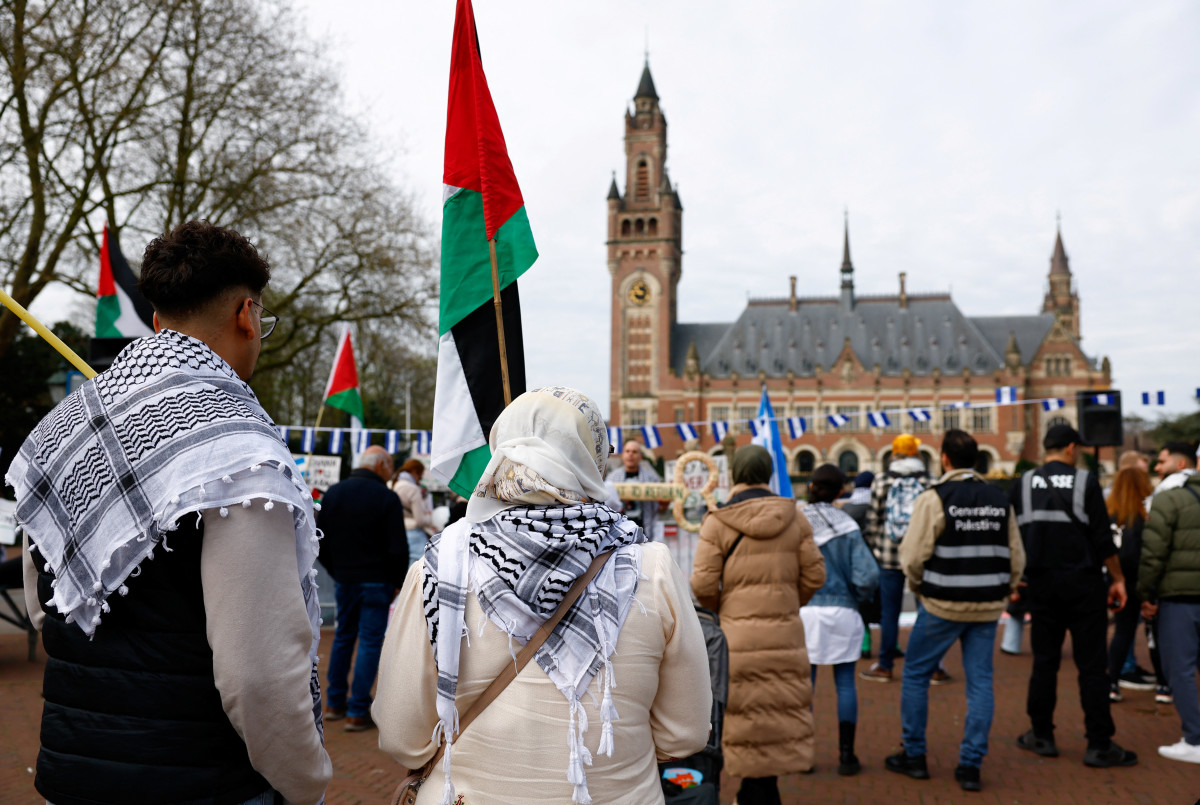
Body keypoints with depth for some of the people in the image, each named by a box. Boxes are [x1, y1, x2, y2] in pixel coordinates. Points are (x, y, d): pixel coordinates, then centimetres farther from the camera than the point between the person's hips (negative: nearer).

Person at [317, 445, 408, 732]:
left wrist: (336, 571, 17)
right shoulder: (386, 498, -13)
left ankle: (335, 703, 25)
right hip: (376, 581, -6)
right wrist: (398, 582, 0)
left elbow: (320, 542, 11)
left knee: (343, 637, 18)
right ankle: (357, 712, 3)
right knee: (370, 641, 1)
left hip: (343, 579, 6)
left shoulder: (333, 493, 6)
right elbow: (398, 549, -13)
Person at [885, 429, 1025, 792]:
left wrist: (919, 588, 6)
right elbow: (1016, 558, 7)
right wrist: (1000, 593, 17)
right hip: (987, 608, 5)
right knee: (980, 682, 10)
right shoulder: (1000, 499, 6)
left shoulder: (934, 498, -11)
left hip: (942, 605, -5)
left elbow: (913, 557, -12)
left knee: (916, 675, 10)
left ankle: (914, 756, 18)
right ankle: (970, 765, 12)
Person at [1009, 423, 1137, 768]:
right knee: (1092, 665, 3)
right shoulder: (1085, 481, -6)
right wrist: (1118, 579, 2)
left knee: (1044, 661, 11)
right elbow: (1103, 539, -7)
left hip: (1042, 584, 3)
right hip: (1083, 584, -3)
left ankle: (1042, 735, 17)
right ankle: (1099, 745, 7)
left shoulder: (1023, 484, 3)